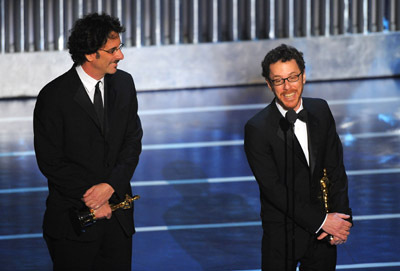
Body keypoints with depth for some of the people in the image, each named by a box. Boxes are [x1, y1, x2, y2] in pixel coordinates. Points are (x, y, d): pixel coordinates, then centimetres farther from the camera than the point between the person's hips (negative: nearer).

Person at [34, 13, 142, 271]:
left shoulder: (124, 83, 3)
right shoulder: (54, 97, -12)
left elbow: (133, 141, 5)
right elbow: (51, 162, -11)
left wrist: (111, 186, -11)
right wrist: (93, 199, -11)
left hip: (118, 217, 4)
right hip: (74, 220, -4)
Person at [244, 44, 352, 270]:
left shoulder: (321, 110, 2)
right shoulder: (257, 129, -14)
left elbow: (335, 167, 4)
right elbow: (273, 188, -16)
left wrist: (342, 216, -9)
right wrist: (321, 220, -18)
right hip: (282, 235, -4)